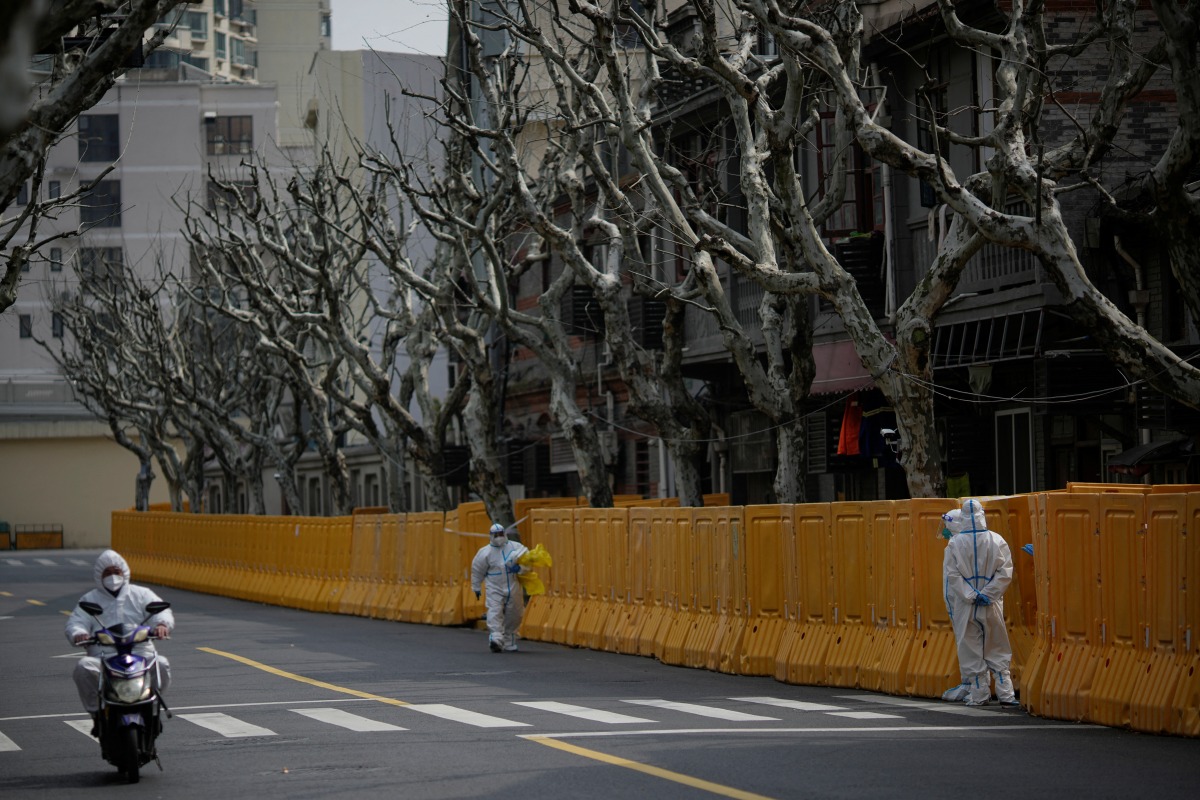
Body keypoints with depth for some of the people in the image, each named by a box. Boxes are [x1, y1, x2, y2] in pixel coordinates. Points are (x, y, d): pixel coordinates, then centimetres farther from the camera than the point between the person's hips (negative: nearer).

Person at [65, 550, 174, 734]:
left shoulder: (141, 594, 17)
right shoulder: (89, 600, 19)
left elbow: (161, 611, 2)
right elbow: (75, 622, 5)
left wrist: (162, 624, -24)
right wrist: (78, 634, -21)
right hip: (102, 657, 0)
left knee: (162, 664, -31)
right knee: (83, 667, -32)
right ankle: (96, 712, -15)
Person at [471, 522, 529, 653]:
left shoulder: (516, 547, -1)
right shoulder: (485, 552, -3)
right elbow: (477, 570, 8)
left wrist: (520, 568, -21)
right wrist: (476, 587, 13)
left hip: (514, 589, 2)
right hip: (495, 589, -2)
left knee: (513, 617, 9)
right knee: (495, 613, -20)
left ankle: (509, 644, 24)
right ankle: (495, 639, -32)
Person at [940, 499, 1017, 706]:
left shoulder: (955, 543, -7)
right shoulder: (997, 541, -4)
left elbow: (951, 575, -10)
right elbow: (1005, 573, -8)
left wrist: (970, 595, -11)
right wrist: (986, 594, -8)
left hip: (965, 606, -1)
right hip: (992, 606, 1)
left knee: (971, 650, 7)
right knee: (997, 650, 10)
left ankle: (979, 693, 9)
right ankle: (1005, 694, 8)